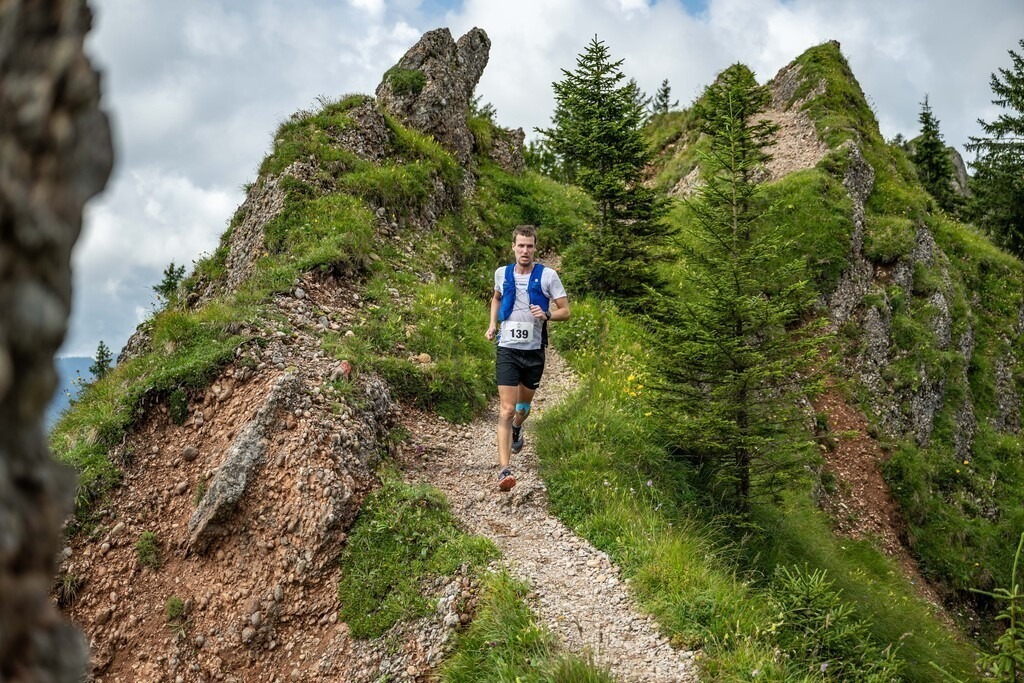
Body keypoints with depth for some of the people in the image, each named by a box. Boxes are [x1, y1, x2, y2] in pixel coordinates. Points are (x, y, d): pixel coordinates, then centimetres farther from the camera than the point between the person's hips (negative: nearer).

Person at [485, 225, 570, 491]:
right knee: (506, 409, -13)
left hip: (534, 351, 1)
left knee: (524, 406, 20)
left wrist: (547, 314, -21)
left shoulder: (548, 275, -4)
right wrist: (493, 324, 12)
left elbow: (565, 311, -1)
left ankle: (516, 430, 55)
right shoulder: (502, 273, 3)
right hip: (508, 350, -1)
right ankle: (504, 469, -18)